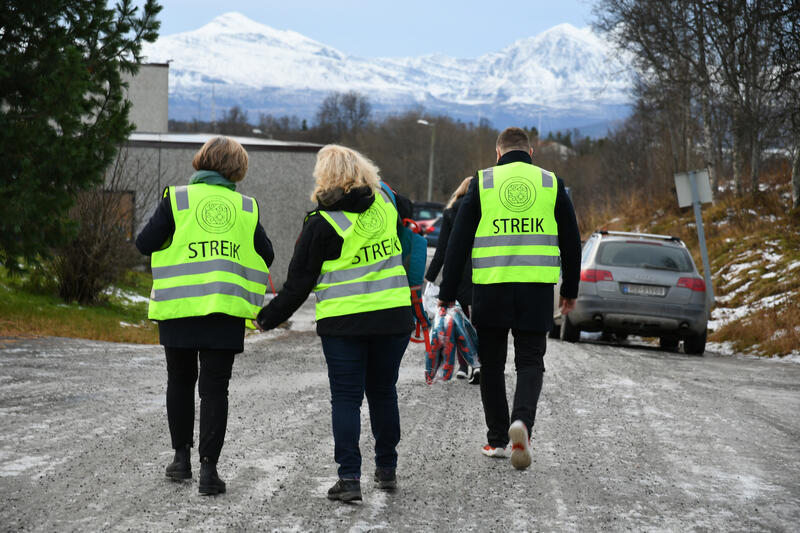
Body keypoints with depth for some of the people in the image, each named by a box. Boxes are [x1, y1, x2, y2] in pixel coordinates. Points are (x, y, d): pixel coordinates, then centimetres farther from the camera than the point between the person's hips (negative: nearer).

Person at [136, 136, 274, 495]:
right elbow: (266, 256, 10)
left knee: (180, 381, 18)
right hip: (227, 311, 1)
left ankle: (182, 455, 21)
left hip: (180, 308, -1)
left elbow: (145, 244, -3)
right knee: (214, 388, 3)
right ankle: (208, 467, -4)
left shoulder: (177, 199, -3)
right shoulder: (246, 207, 4)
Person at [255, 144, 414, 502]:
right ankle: (387, 469, 26)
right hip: (393, 317, 4)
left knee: (346, 398, 2)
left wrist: (268, 318, 5)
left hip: (343, 323, -4)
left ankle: (349, 477, -5)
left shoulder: (320, 224, -11)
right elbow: (407, 208, 28)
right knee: (383, 392, 17)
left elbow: (299, 282, -6)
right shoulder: (385, 204, 2)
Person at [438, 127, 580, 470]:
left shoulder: (482, 183, 3)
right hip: (537, 289, 0)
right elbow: (571, 241, 10)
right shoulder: (551, 184, 7)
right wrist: (570, 290, 21)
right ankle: (522, 420, -19)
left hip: (491, 288, 0)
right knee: (530, 362, 7)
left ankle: (497, 439, 15)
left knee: (492, 364, 13)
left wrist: (447, 293, 4)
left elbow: (459, 241, 1)